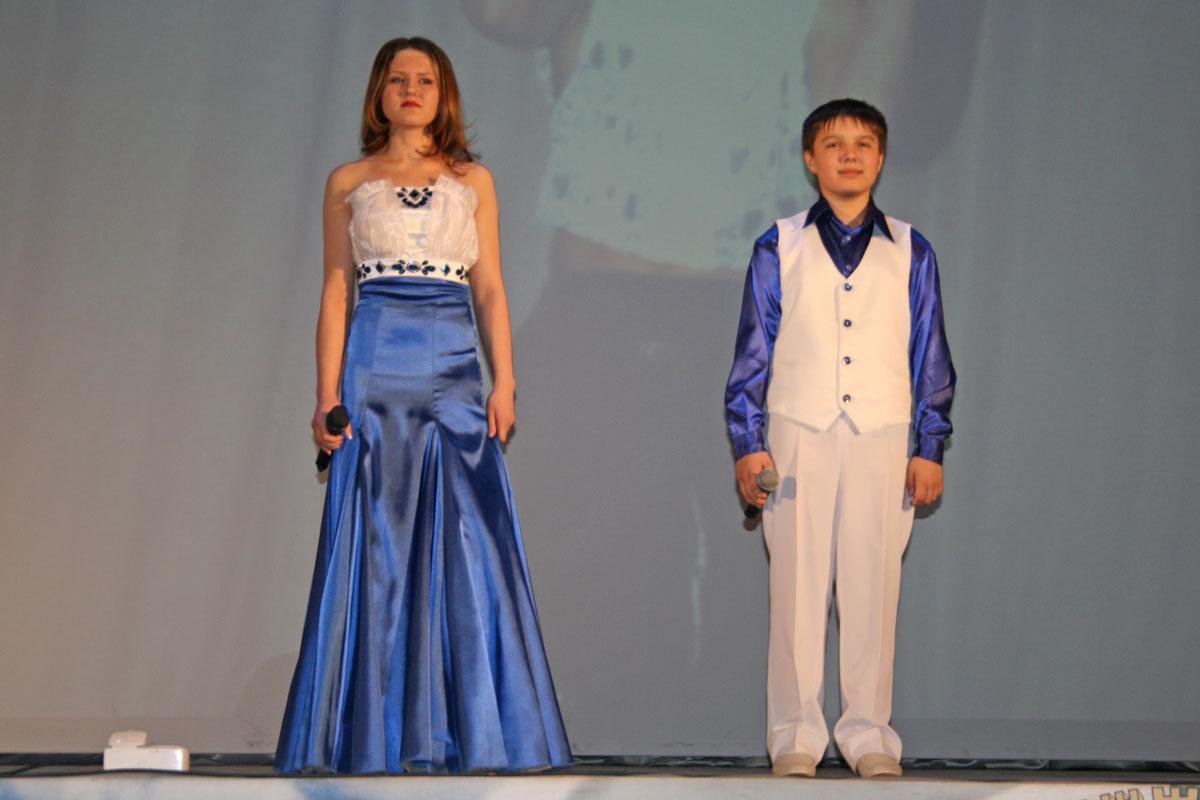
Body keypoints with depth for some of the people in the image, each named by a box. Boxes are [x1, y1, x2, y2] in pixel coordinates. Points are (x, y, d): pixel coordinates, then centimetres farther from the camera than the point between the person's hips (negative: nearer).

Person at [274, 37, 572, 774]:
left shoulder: (473, 181, 13)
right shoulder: (349, 184, 11)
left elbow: (490, 290, 9)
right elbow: (336, 292, 7)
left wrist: (504, 383, -2)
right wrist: (328, 394, -2)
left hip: (454, 373, 1)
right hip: (376, 373, -1)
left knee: (468, 544, -5)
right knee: (374, 546, -3)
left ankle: (474, 729, 1)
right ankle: (375, 733, 2)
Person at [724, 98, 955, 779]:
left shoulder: (910, 252, 9)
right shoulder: (780, 249, 6)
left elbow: (930, 357, 11)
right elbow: (753, 352, 7)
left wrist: (931, 448, 7)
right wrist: (748, 445, 1)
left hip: (881, 439, 1)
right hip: (798, 434, -1)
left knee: (873, 584, 1)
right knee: (799, 584, 0)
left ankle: (868, 731, 11)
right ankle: (796, 733, 8)